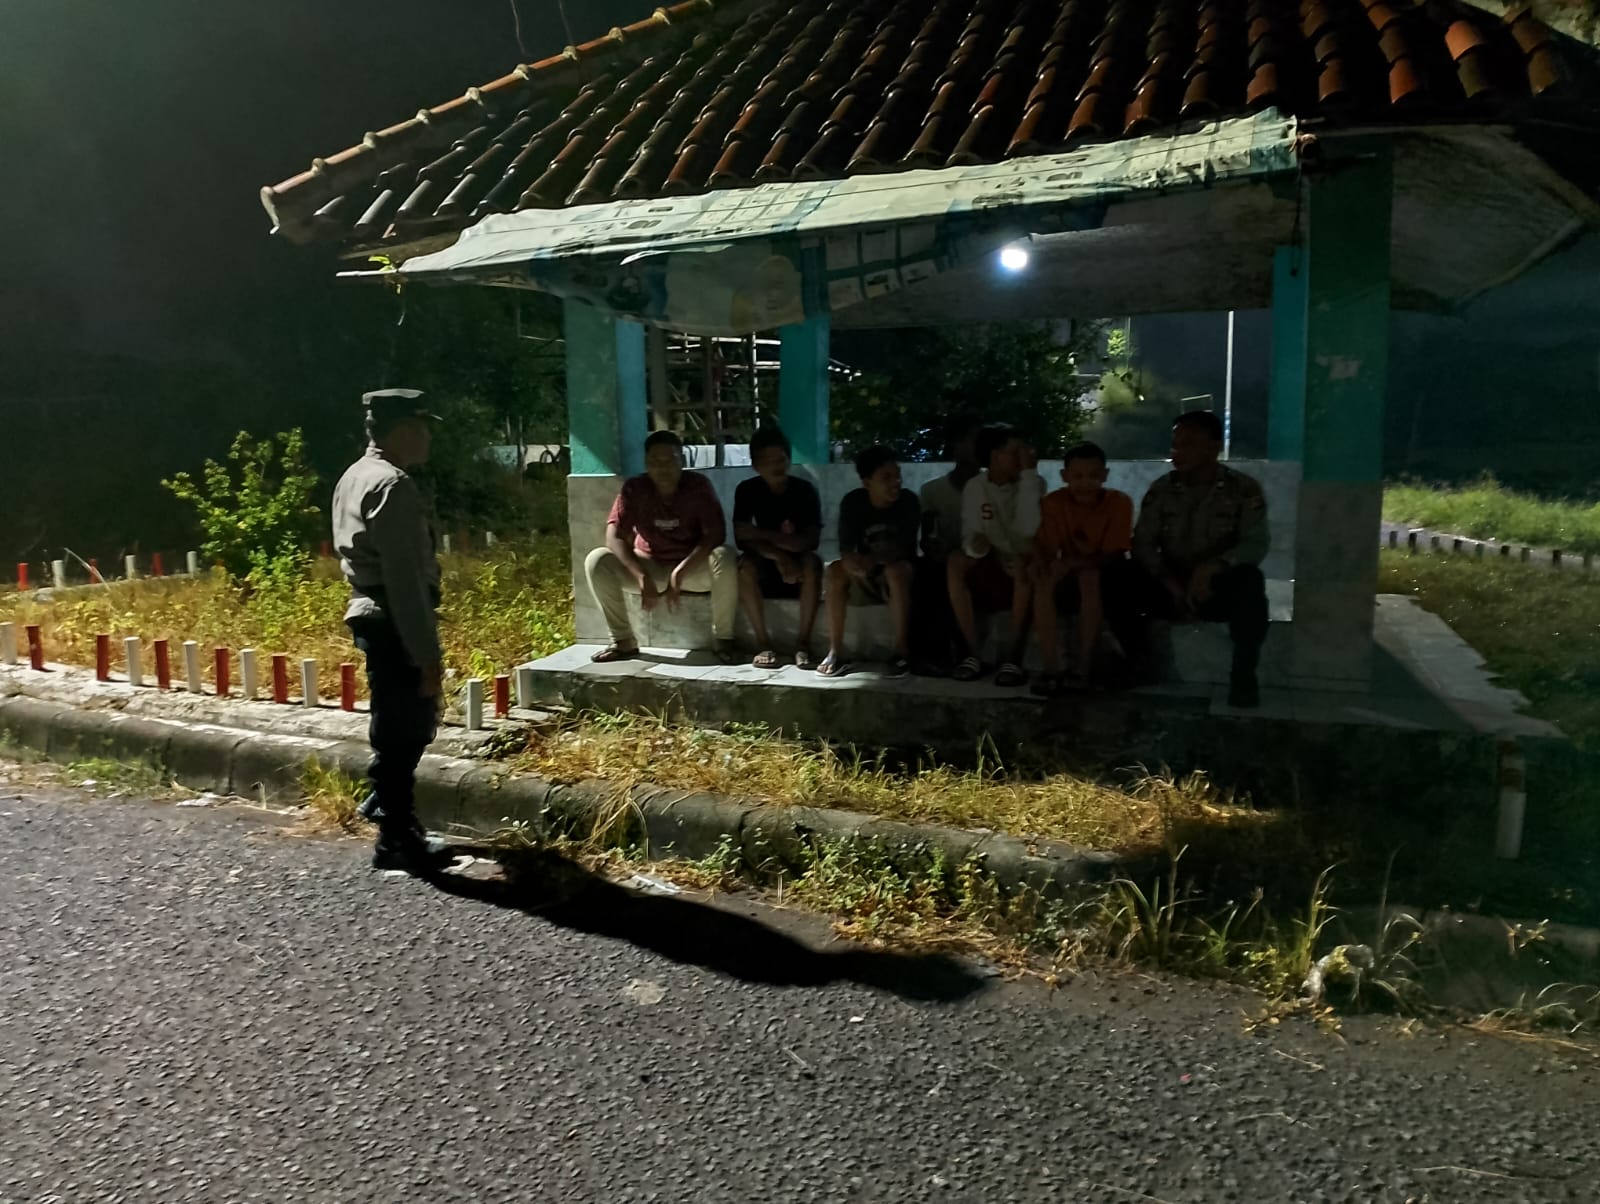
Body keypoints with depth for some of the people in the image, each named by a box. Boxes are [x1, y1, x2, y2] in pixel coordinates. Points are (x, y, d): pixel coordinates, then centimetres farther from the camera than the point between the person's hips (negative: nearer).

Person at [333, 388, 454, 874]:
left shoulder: (354, 477, 14)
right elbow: (405, 578, -23)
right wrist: (427, 652, -21)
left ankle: (385, 803, 36)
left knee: (408, 723, 23)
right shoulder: (393, 485, -18)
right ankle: (396, 840, 12)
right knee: (404, 729, 1)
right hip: (395, 624, -10)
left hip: (372, 616, 10)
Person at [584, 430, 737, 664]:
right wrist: (642, 577, -32)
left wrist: (680, 571, -33)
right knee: (596, 561, -21)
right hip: (651, 566, 2)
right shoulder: (634, 488, -11)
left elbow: (716, 534, -23)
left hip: (694, 566, -2)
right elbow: (614, 536, -18)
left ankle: (722, 639, -15)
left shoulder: (698, 486, -14)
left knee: (723, 558, -35)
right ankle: (623, 641, -9)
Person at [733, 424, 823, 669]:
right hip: (767, 563, 1)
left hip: (797, 563, -1)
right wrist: (779, 556, -31)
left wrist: (762, 534, -26)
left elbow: (811, 540, -18)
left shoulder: (805, 490, -9)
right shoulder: (747, 490, -7)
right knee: (746, 564, -31)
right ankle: (763, 642, -24)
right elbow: (742, 538, -16)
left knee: (813, 562, -33)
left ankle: (803, 642, -26)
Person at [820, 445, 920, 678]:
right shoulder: (853, 502, -9)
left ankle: (900, 651, -31)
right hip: (865, 575, 2)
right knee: (835, 570, -26)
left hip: (901, 571, -2)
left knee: (895, 569, -36)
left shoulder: (908, 501, -15)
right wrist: (853, 562, -38)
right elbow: (846, 550, -14)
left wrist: (873, 559, -38)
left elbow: (900, 550, -20)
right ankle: (835, 651, -24)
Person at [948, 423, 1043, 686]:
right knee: (956, 561, -28)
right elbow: (970, 536, -7)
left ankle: (1014, 658, -34)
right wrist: (976, 544, -32)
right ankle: (971, 654, -27)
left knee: (1025, 562, -36)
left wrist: (1029, 474, -19)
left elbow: (1028, 529, -21)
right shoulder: (974, 487, 1)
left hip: (1023, 572, -2)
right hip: (990, 571, 2)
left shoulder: (1032, 484, -3)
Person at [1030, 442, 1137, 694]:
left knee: (1089, 576, -36)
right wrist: (1043, 564, -37)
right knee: (1043, 583, -29)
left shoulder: (1119, 502, -14)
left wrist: (1074, 563, -36)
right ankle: (1051, 670, -30)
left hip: (1107, 578, -2)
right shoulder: (1053, 503, -8)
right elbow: (1044, 550, -11)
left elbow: (1114, 555, -18)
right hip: (1071, 578, 3)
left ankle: (1083, 668, -32)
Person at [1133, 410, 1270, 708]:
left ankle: (1244, 674, -20)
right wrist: (1172, 583, -24)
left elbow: (1256, 545, -15)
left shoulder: (1244, 490, -4)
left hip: (1220, 589, -2)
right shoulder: (1161, 490, 2)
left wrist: (1213, 567, -35)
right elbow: (1142, 544, -6)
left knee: (1250, 581, -36)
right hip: (1172, 588, 2)